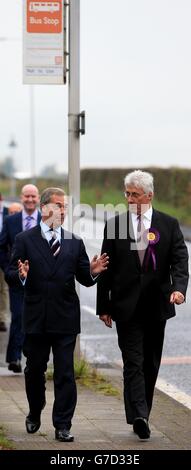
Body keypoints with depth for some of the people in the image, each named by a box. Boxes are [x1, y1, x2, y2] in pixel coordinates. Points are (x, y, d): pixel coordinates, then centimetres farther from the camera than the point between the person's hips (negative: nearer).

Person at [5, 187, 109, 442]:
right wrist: (21, 275, -25)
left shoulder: (75, 243, 9)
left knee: (65, 373, -2)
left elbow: (84, 278, 9)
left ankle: (63, 425, 2)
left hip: (66, 318, 1)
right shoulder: (25, 240, 1)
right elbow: (10, 274, -3)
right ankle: (35, 413, 36)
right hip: (36, 318, -1)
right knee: (34, 370, 13)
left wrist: (93, 272, -13)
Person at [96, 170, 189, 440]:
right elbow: (106, 268, 6)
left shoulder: (169, 225, 4)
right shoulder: (115, 225, 4)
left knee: (151, 364, 9)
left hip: (156, 305, 2)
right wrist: (103, 306, 3)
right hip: (126, 306, -2)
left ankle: (141, 415, 19)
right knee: (133, 362, -11)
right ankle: (139, 416, -21)